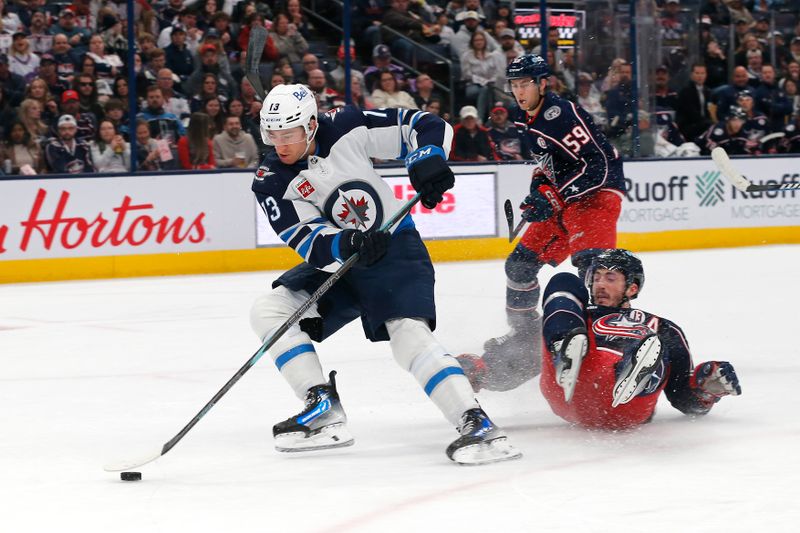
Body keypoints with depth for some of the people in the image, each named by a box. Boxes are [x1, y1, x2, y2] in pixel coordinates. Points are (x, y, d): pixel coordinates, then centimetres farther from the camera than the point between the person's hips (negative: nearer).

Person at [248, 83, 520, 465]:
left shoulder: (347, 130, -13)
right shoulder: (271, 183, -9)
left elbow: (425, 126, -8)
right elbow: (308, 242, -20)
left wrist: (427, 162, -28)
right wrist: (346, 244, -41)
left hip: (396, 250, -5)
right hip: (337, 263, 5)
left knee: (408, 333, -27)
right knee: (268, 310, -10)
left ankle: (477, 425, -34)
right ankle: (324, 411, -13)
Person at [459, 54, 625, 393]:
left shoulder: (561, 114, -21)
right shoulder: (525, 120, 9)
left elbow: (597, 164, -25)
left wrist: (552, 198, -26)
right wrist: (539, 187, 7)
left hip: (598, 192, -10)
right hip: (562, 198, 10)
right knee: (521, 263, 10)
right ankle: (524, 337, 26)